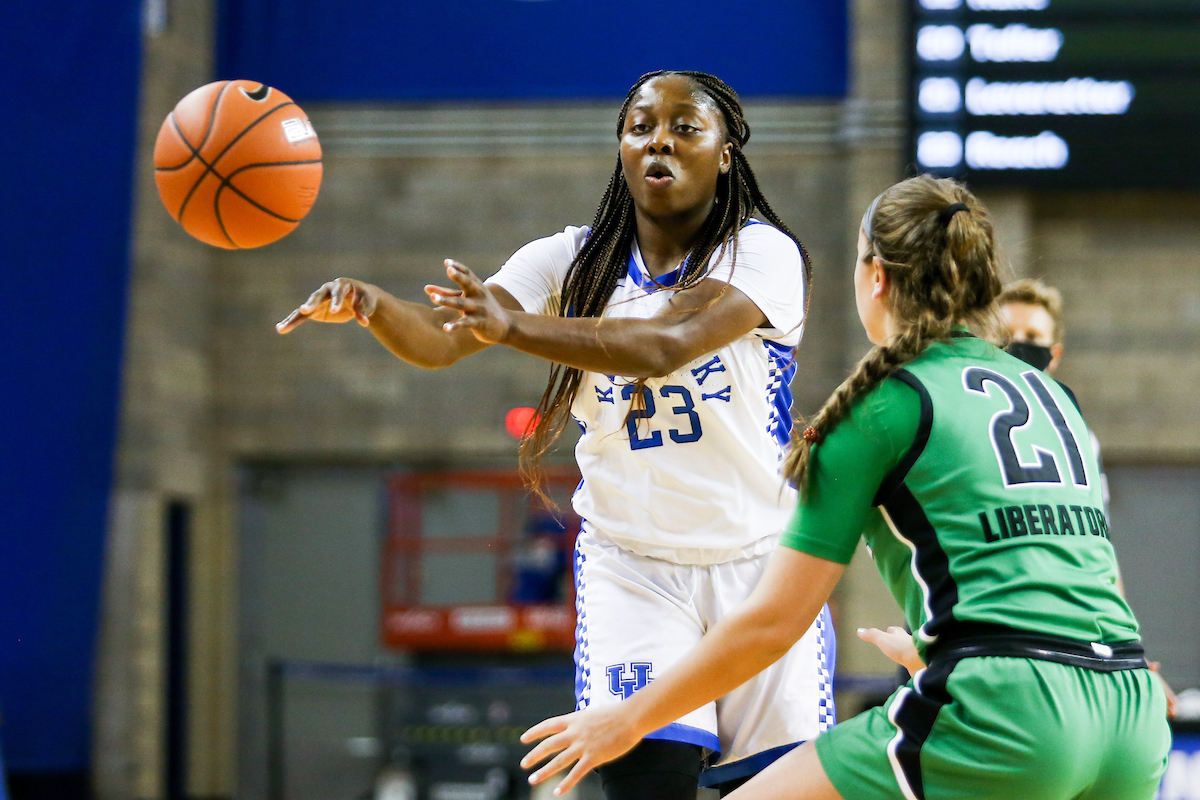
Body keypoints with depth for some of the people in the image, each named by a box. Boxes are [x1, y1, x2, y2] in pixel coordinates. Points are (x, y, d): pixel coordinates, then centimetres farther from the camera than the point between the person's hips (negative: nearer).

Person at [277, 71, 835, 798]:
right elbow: (439, 341, -10)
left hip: (759, 561, -1)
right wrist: (368, 303, -34)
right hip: (633, 565, 1)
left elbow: (663, 347, -28)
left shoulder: (763, 252, -10)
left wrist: (516, 328, -43)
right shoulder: (572, 261, 3)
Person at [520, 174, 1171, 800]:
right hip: (1133, 724, 7)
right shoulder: (1052, 395, 21)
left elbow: (774, 619, 3)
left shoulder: (886, 400, 3)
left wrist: (629, 718, 15)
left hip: (999, 717, -7)